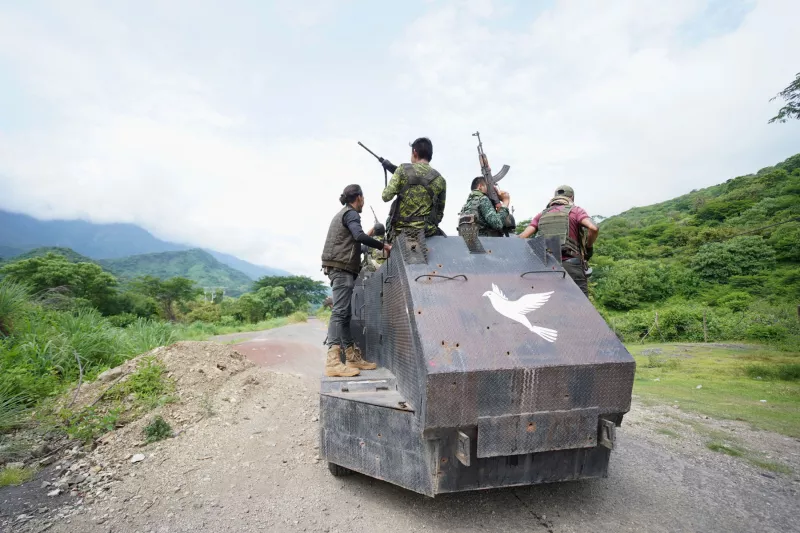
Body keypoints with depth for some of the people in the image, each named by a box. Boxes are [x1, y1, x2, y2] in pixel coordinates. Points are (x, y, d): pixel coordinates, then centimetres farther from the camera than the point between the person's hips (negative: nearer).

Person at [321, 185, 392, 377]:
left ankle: (352, 357, 13)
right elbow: (358, 236, -24)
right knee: (339, 312, -17)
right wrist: (383, 245, -17)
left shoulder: (342, 214, 26)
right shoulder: (351, 213, -5)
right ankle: (333, 361, -22)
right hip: (342, 268, -10)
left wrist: (368, 235, 36)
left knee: (344, 313, 8)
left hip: (339, 268, 10)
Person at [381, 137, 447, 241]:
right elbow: (439, 213, 10)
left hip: (400, 230, -1)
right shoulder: (440, 180, 7)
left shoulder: (403, 169, -1)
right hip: (428, 232, 1)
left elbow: (386, 196, -4)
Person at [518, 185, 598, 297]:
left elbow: (522, 237, 8)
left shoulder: (541, 215, 18)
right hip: (570, 264, -4)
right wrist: (589, 247, 6)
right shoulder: (576, 210, 7)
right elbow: (593, 228, -10)